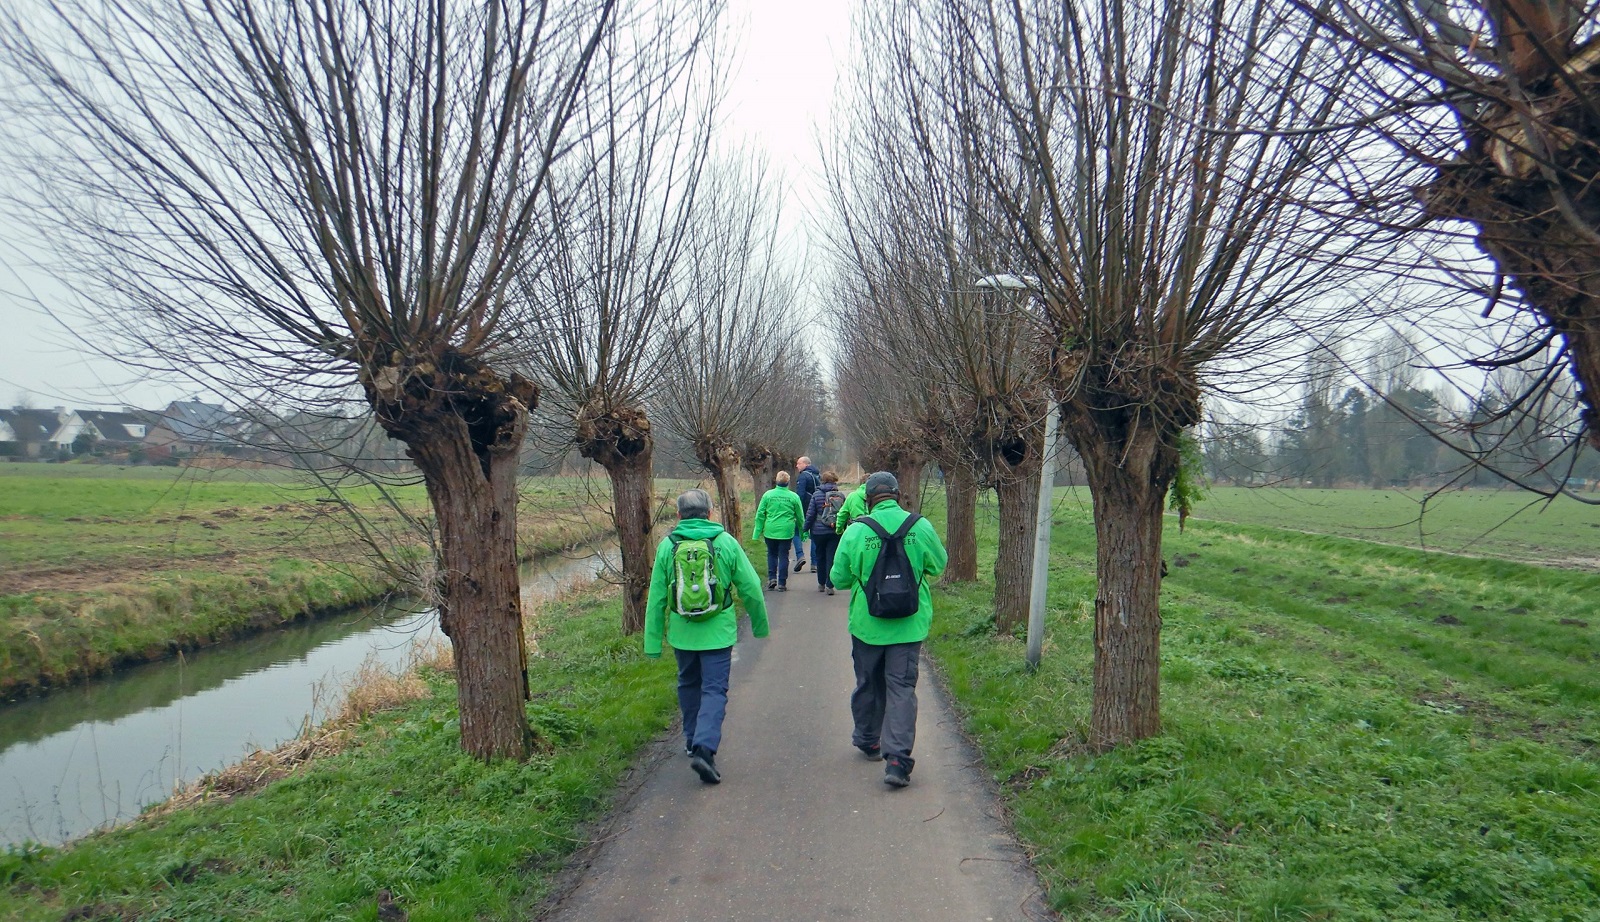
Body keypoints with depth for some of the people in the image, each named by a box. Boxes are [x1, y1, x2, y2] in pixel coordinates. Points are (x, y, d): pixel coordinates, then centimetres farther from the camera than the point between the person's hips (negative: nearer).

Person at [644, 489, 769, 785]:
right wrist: (760, 625, 13)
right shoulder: (726, 542, -5)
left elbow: (656, 598, 0)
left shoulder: (667, 545, -2)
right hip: (718, 632, -2)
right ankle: (704, 747, -14)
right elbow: (751, 588, -2)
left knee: (689, 685, 22)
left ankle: (693, 740, 33)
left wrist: (653, 642, 6)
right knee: (714, 690, 1)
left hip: (682, 632, 2)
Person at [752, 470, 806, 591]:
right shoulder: (793, 497, -2)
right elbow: (800, 516, 5)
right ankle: (782, 583, 5)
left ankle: (772, 578, 5)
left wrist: (758, 531, 6)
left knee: (772, 554, 17)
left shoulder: (768, 495, -2)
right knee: (783, 556, 5)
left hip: (770, 531, 1)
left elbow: (760, 514, 0)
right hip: (786, 531, -1)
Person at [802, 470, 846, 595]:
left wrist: (806, 529, 3)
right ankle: (829, 586, -1)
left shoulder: (816, 495, -5)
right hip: (835, 532, 1)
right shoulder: (841, 495, 0)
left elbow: (810, 514, -5)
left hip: (819, 531, 0)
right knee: (832, 558, 3)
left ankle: (821, 584, 24)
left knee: (820, 557, 15)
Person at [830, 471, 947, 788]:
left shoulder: (855, 531, -11)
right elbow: (938, 565, 8)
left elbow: (839, 579, -3)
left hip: (867, 624, 0)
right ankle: (897, 758, -6)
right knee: (902, 688, 3)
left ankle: (868, 741, 36)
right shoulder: (921, 527, -8)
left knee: (867, 685, 18)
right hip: (910, 625, 0)